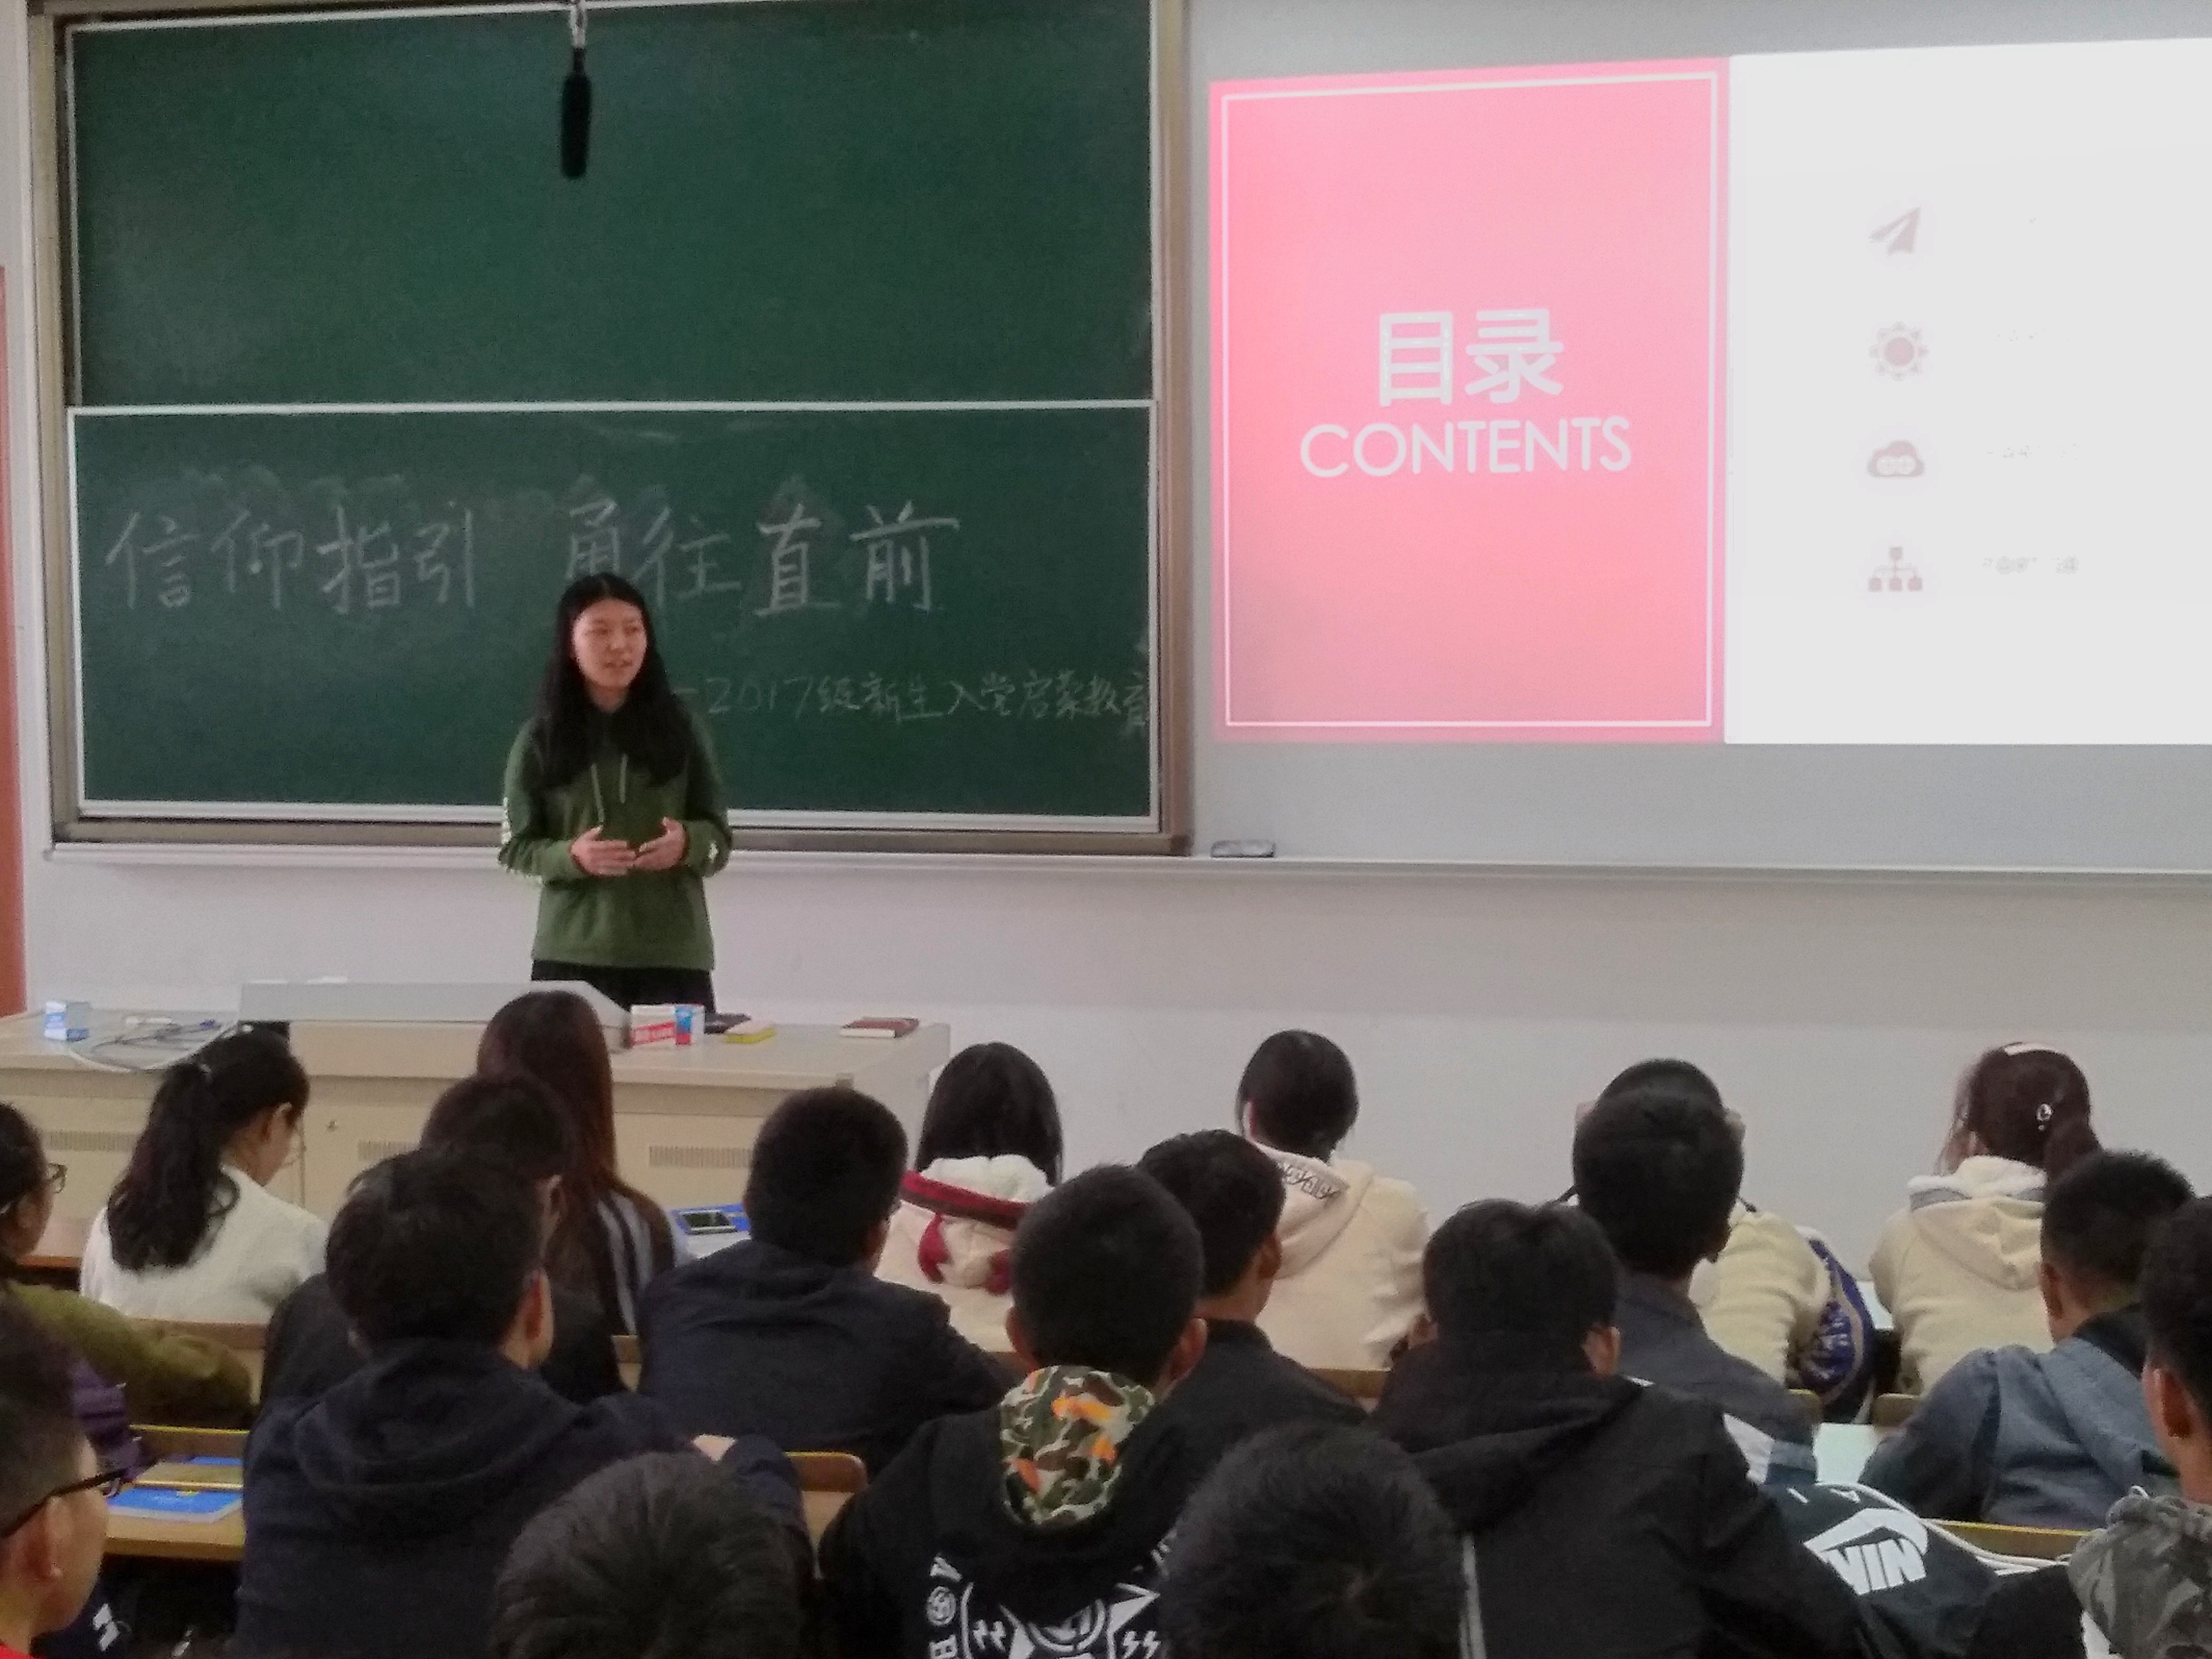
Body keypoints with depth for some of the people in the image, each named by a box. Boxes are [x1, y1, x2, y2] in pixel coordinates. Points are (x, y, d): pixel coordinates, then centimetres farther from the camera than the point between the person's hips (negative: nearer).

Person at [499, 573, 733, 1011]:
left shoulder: (681, 729, 4)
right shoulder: (540, 741, 2)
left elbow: (718, 834, 6)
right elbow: (516, 846, 3)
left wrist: (687, 843, -15)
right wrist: (572, 856, -16)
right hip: (572, 955, 0)